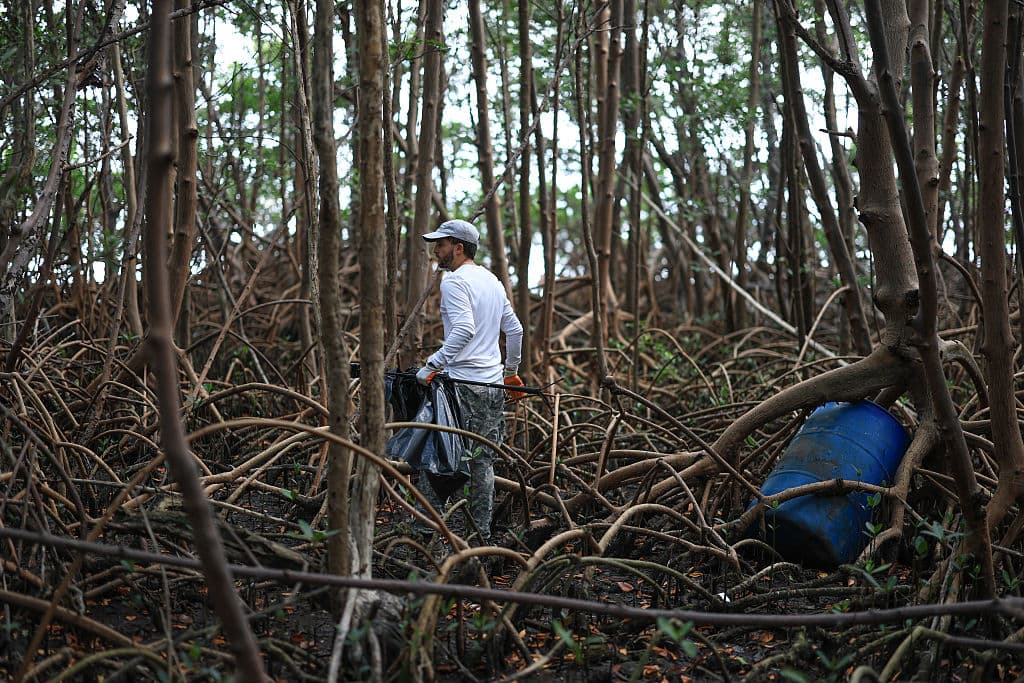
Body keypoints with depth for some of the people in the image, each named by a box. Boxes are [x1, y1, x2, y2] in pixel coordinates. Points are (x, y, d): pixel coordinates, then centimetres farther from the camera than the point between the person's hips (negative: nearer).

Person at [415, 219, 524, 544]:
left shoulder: (454, 281, -10)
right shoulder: (492, 280, 16)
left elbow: (464, 330, -24)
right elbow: (515, 329, 21)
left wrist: (432, 364, -25)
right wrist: (511, 371, 30)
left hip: (462, 383, -8)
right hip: (493, 383, 8)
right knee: (483, 462, 11)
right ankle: (482, 535, 15)